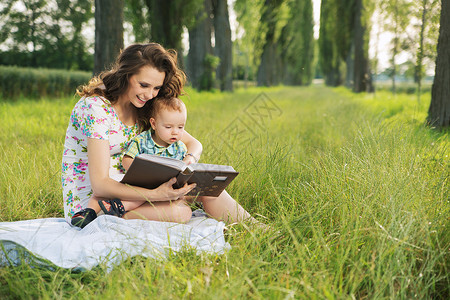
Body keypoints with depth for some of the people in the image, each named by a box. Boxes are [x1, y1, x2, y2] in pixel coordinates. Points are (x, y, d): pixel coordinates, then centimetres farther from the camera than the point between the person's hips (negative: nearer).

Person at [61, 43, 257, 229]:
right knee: (179, 211, -32)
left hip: (123, 189, 7)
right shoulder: (95, 108, -21)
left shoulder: (143, 109, 1)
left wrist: (189, 161, -20)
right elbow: (100, 185, -26)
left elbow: (193, 143, 5)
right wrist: (156, 194, -38)